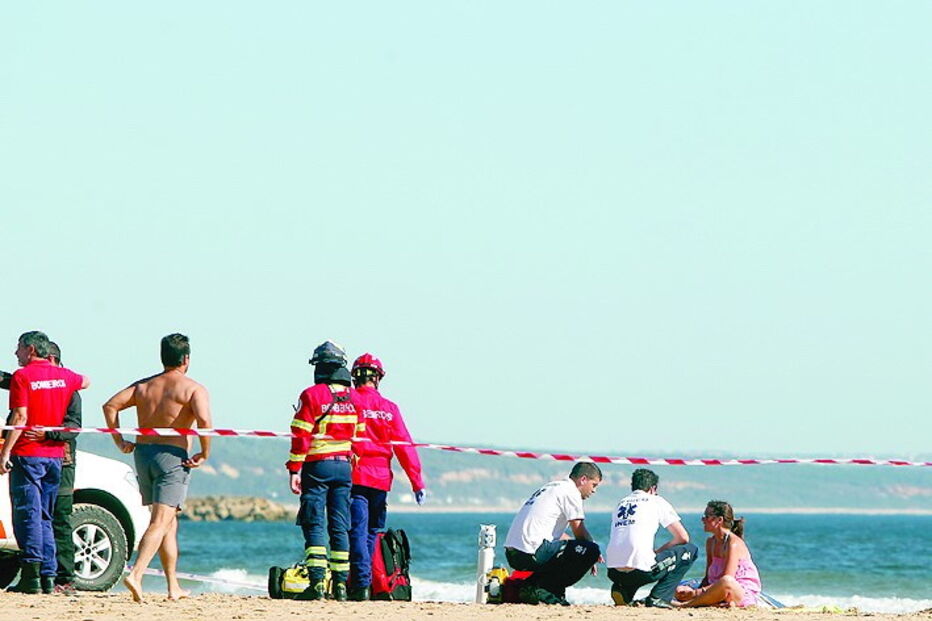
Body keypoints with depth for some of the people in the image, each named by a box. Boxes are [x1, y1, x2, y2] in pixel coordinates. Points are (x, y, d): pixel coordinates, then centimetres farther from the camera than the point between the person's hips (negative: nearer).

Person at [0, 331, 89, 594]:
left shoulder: (22, 377, -8)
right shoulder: (63, 376, 10)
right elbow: (86, 382, 32)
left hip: (27, 454, -6)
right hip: (55, 454, 6)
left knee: (28, 515, -6)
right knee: (44, 517, 12)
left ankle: (31, 576, -13)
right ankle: (48, 575, 7)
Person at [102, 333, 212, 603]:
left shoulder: (144, 386, 13)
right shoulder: (193, 389, -3)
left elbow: (110, 405, 5)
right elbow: (204, 420, -20)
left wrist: (120, 441, 8)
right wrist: (204, 454, -9)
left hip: (143, 452, 6)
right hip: (173, 456, -6)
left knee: (169, 522, 17)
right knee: (161, 522, -11)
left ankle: (174, 587, 20)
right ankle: (136, 574, -30)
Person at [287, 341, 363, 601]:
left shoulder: (311, 395, -6)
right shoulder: (354, 398, 9)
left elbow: (301, 436, -10)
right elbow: (361, 436, 12)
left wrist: (294, 470, -7)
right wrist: (355, 465, 20)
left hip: (317, 465, -4)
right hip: (344, 467, 4)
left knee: (314, 526, -3)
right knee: (340, 527, 7)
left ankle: (317, 582, -12)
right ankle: (340, 583, 5)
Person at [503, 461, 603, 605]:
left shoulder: (552, 487, 27)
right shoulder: (570, 491, -2)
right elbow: (580, 533, -4)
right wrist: (595, 555, 12)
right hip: (531, 554, -10)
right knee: (591, 550, -10)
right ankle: (538, 589, -10)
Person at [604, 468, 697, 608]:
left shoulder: (621, 504, 23)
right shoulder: (656, 501, 9)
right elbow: (683, 537, 9)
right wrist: (658, 552, 24)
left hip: (614, 573, 6)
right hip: (641, 572, -6)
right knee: (690, 550, 14)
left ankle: (623, 590, 10)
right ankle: (658, 597, 2)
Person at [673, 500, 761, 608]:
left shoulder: (734, 543, -14)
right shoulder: (711, 542, 12)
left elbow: (727, 580, -21)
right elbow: (708, 577, 13)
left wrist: (697, 592, -25)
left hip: (744, 594, -8)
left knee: (726, 582, -43)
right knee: (680, 592, -9)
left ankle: (689, 604, -31)